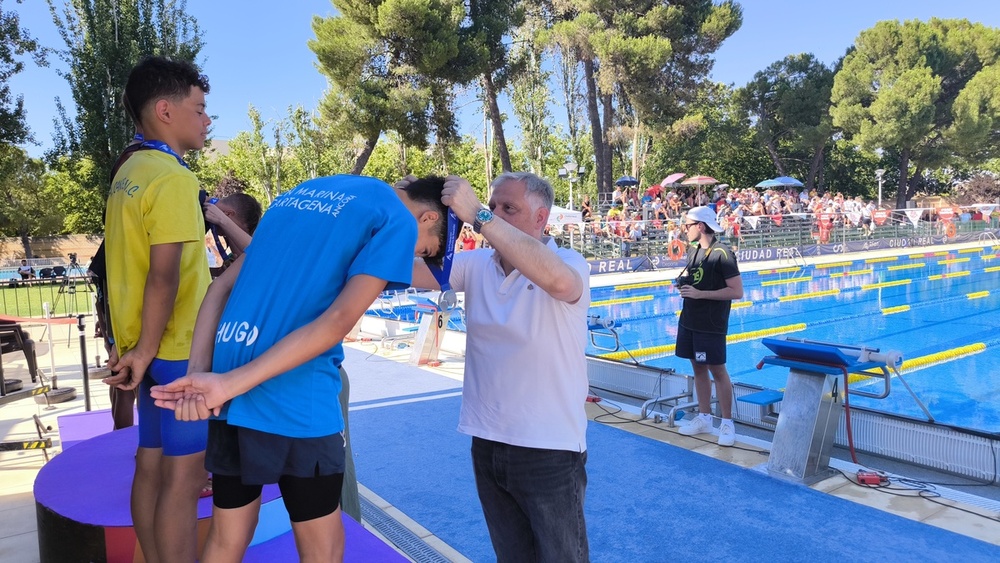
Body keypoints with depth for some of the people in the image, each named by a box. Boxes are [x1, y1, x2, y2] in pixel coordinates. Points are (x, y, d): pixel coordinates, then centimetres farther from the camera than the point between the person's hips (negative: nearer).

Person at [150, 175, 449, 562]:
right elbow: (339, 320, -17)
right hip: (298, 403, -7)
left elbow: (223, 286, 12)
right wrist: (230, 384, -16)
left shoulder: (303, 191, 20)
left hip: (227, 394, 7)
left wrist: (199, 372, 1)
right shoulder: (397, 221, -3)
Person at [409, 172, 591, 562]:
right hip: (487, 444, 5)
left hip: (549, 448, -5)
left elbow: (558, 281, -37)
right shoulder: (476, 265, 1)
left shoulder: (569, 263, -13)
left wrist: (477, 216, -38)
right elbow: (411, 272, -7)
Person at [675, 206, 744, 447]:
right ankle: (704, 418, 24)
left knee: (717, 371, 0)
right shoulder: (693, 250, 7)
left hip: (711, 325, -7)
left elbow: (737, 292, -19)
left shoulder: (722, 254, -16)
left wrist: (700, 294, -21)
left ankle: (727, 423, 11)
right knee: (698, 367, 13)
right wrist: (683, 279, 0)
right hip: (689, 320, 8)